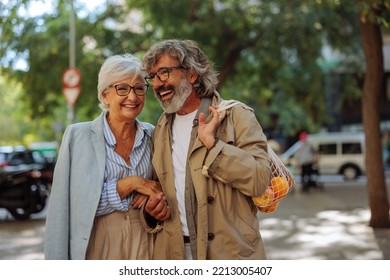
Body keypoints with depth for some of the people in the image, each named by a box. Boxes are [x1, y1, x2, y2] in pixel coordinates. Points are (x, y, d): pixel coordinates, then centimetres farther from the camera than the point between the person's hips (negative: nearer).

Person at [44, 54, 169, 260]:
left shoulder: (151, 135, 2)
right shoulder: (78, 135, -8)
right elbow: (82, 202, -13)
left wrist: (152, 191, -7)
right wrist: (130, 184, -18)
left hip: (145, 241, 3)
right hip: (98, 243, -3)